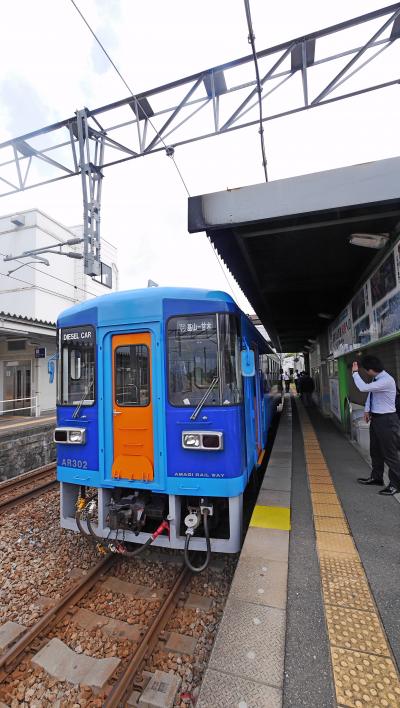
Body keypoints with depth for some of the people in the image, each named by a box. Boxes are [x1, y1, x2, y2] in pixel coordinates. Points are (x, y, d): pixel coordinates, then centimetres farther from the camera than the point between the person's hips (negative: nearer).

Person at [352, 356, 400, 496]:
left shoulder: (387, 381, -26)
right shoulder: (375, 379, 2)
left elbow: (364, 388, -33)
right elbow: (369, 393, 15)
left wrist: (355, 372, -22)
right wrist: (367, 410, 6)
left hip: (386, 420, -9)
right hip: (375, 418, 9)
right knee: (375, 451, 20)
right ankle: (376, 477, 37)